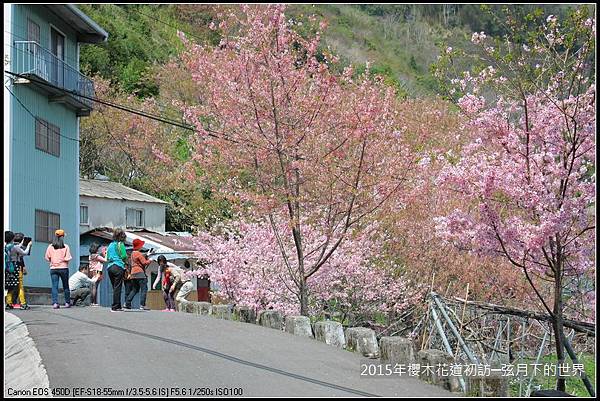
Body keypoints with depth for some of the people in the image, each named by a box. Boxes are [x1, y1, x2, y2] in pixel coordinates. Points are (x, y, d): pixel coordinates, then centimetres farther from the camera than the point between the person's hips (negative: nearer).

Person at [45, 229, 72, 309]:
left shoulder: (50, 247, -2)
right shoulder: (65, 247, -7)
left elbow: (47, 258, 2)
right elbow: (68, 258, -10)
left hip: (53, 269, 1)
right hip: (63, 268, -1)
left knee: (54, 286, 0)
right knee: (65, 286, 11)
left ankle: (55, 303, -10)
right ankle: (67, 302, 17)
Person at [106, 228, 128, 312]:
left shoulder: (110, 245, 16)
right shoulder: (120, 244, -3)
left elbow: (107, 258, 18)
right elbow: (124, 256, -8)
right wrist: (126, 262, 12)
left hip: (110, 267, 7)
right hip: (118, 267, -7)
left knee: (115, 287, 12)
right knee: (117, 287, -4)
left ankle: (118, 306, 16)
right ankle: (115, 307, -6)